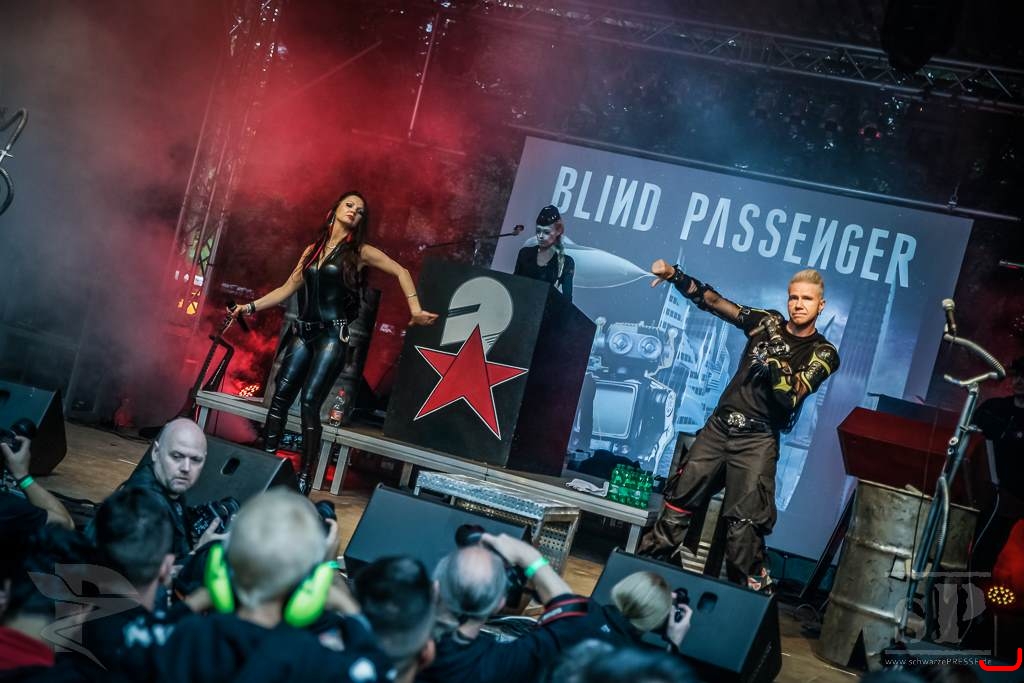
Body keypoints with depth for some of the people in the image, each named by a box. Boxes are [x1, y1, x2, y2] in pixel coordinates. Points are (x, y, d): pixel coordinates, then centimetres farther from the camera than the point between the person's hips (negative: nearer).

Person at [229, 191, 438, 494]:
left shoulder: (360, 252, 2)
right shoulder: (313, 250, 15)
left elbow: (401, 272, -3)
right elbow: (288, 288, 17)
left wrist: (415, 309, -14)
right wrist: (251, 306, 11)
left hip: (332, 336, -5)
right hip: (304, 333, 5)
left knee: (309, 402, -14)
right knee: (280, 395, -4)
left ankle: (305, 478, -11)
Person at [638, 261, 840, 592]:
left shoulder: (823, 353, 0)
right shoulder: (768, 322, 8)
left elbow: (792, 396, -13)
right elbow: (714, 302, 7)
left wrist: (773, 360, -25)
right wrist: (674, 275, -3)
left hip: (758, 440, -4)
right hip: (719, 426, 4)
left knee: (744, 523, -11)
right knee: (679, 500, 4)